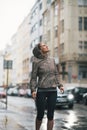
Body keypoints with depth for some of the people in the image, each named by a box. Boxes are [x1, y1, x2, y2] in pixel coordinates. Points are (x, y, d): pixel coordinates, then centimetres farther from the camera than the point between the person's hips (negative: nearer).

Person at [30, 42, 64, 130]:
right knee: (40, 115, 3)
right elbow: (33, 78, -4)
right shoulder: (36, 62, -4)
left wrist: (59, 85, 4)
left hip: (53, 91, 4)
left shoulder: (52, 60, 9)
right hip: (41, 91, -4)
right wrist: (33, 90, -16)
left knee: (50, 116, 2)